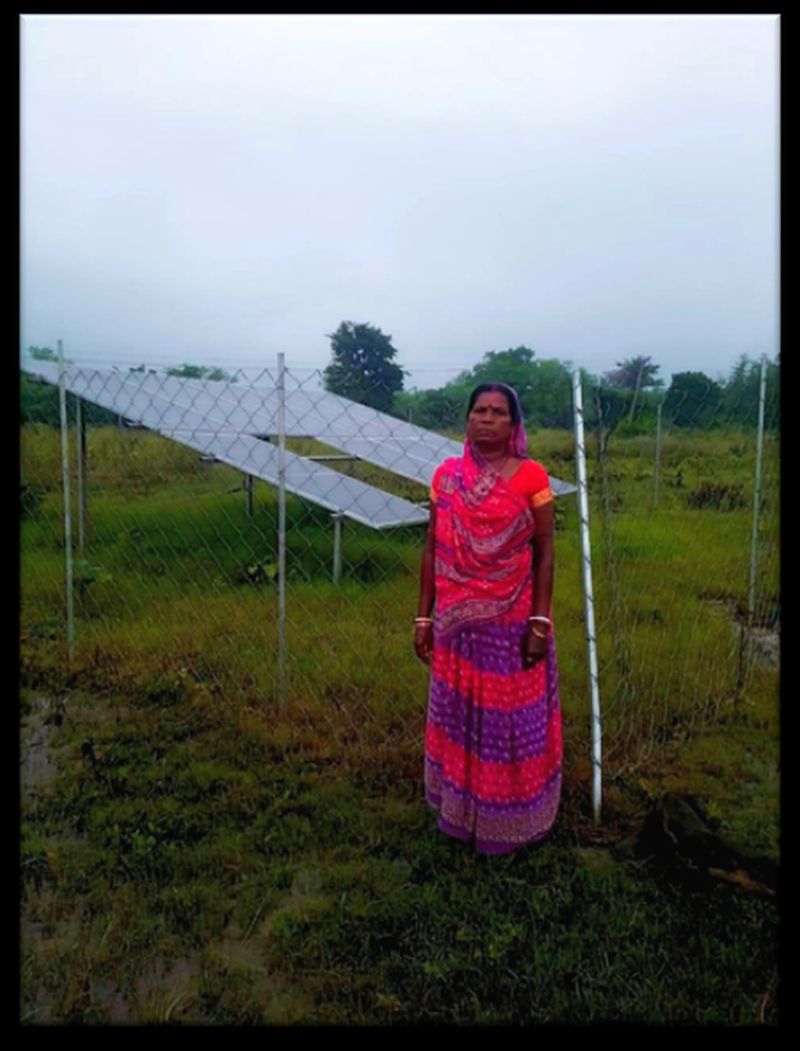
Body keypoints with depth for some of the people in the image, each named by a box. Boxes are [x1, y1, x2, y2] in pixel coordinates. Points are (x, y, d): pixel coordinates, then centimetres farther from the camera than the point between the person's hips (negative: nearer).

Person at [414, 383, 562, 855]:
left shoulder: (531, 477, -7)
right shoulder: (446, 475, 1)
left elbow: (545, 553, -6)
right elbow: (433, 550, 4)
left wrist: (540, 622, -11)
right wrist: (423, 617, 3)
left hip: (513, 623, -3)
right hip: (457, 622, 3)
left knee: (511, 721, 10)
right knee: (458, 715, 15)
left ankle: (508, 818, 31)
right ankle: (459, 811, 35)